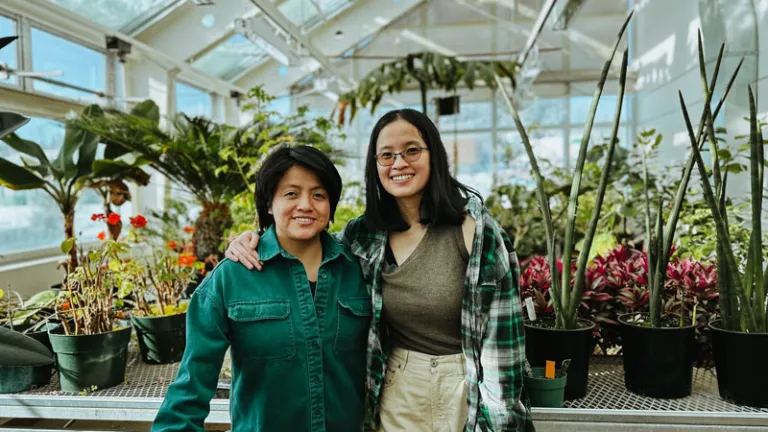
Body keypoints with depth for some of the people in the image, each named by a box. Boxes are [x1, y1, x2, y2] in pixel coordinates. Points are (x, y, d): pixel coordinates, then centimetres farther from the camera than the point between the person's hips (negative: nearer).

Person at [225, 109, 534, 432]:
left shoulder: (473, 229, -14)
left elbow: (501, 334, -12)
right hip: (395, 393, 3)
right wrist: (254, 243, -7)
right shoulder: (363, 236, -3)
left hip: (466, 393, -3)